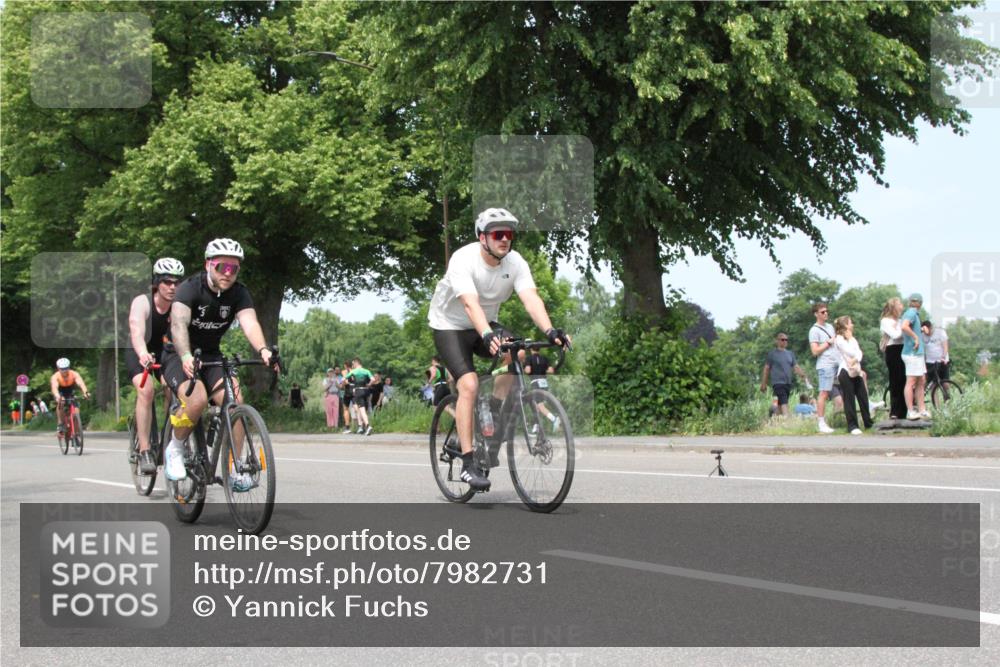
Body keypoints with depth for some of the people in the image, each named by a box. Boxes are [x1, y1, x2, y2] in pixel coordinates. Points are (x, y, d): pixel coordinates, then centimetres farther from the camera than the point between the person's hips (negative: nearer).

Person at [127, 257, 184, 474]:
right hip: (138, 353, -3)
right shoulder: (142, 302, -27)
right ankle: (144, 451, -27)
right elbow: (136, 331, -43)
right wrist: (143, 354, -63)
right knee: (146, 390, -28)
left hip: (164, 351, 3)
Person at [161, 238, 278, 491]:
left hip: (211, 356, 4)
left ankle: (234, 469, -12)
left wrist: (263, 350, -48)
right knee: (197, 400, -31)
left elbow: (249, 323, -26)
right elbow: (179, 323, -36)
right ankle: (175, 449, -4)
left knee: (235, 400, -21)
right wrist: (186, 356, -55)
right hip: (179, 356, -4)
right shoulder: (190, 288, -20)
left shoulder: (239, 293, -9)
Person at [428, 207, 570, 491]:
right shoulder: (463, 260, -28)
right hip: (449, 326, -5)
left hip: (486, 324, 5)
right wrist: (488, 336, -59)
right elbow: (470, 304, -42)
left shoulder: (515, 263, -14)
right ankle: (468, 465, -19)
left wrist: (550, 331, -46)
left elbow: (531, 299, -28)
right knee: (469, 385, -23)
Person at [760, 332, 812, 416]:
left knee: (780, 404, 9)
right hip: (778, 383, -5)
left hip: (788, 383, 5)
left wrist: (804, 377, 1)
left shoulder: (790, 354, 16)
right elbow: (766, 369, 3)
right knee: (783, 403, -19)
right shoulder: (772, 354, 2)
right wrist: (763, 383, 1)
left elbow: (796, 367, 14)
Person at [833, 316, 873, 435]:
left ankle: (868, 423, 17)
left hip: (856, 371, 7)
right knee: (849, 400, -5)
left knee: (863, 397, 8)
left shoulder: (853, 339, 18)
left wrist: (856, 360, -16)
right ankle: (852, 426, -3)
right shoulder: (839, 339, -6)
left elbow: (859, 353, 5)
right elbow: (851, 352, -16)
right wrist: (850, 338, -5)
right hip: (846, 371, -7)